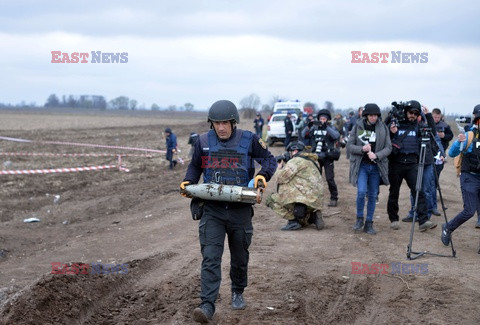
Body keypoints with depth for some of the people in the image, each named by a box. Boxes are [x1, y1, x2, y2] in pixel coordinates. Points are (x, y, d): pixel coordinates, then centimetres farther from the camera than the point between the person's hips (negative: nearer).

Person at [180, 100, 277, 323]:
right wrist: (188, 182, 0)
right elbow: (195, 166, 18)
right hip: (212, 210, 0)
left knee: (240, 256, 16)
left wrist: (263, 174, -14)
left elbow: (269, 160, 6)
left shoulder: (248, 140, -4)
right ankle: (207, 305, -15)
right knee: (210, 258, -11)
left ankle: (238, 293, 40)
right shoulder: (204, 141, 2)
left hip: (240, 210, 0)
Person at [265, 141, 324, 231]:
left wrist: (280, 168, 8)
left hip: (306, 198, -10)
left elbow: (282, 178, -11)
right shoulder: (311, 160, 22)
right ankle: (313, 216, 8)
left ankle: (293, 220, -10)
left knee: (272, 200, -8)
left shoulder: (296, 160, -8)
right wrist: (285, 165, 18)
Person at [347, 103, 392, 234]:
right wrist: (362, 149, -18)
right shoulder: (358, 127, 0)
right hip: (361, 165, -2)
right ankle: (359, 219, 5)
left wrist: (376, 155, -17)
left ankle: (369, 224, 17)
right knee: (361, 191, -17)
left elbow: (388, 147, 1)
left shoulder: (383, 128, 2)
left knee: (373, 195, 6)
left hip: (376, 166, 2)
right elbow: (349, 146, 0)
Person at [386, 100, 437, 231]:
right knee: (394, 193, 9)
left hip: (412, 164, 2)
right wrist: (391, 132, -19)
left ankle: (423, 221, -11)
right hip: (396, 163, -2)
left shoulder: (417, 126, 8)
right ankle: (393, 219, 23)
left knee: (418, 191, -9)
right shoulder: (394, 124, 0)